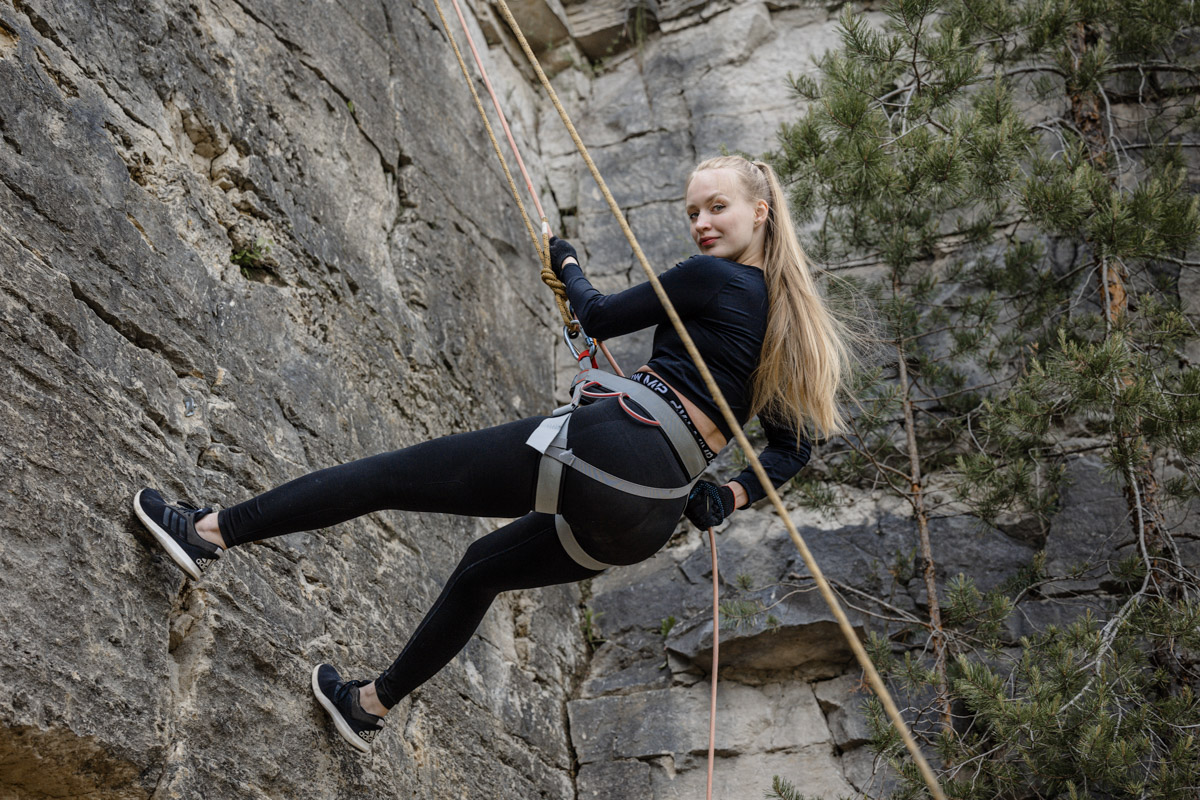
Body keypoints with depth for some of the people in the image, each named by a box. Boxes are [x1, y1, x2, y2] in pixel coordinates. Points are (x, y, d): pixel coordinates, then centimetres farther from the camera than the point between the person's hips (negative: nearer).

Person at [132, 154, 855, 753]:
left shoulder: (709, 277, -4)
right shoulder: (787, 320, 18)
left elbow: (599, 317, 7)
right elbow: (794, 446, 20)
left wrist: (566, 262, 25)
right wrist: (731, 496, 18)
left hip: (610, 444, -8)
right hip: (651, 517, 8)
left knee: (396, 474, -3)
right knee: (482, 569, 27)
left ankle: (211, 532, -2)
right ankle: (375, 703, 39)